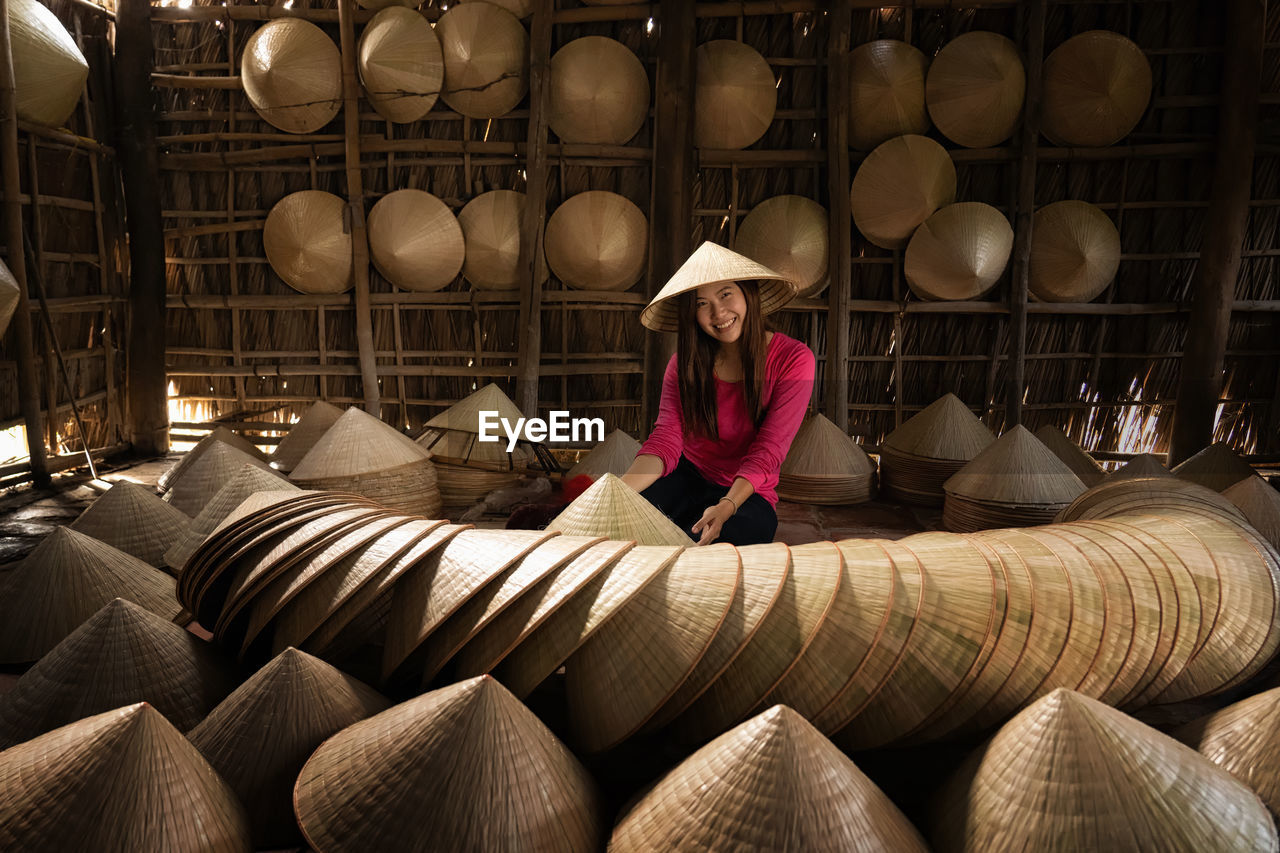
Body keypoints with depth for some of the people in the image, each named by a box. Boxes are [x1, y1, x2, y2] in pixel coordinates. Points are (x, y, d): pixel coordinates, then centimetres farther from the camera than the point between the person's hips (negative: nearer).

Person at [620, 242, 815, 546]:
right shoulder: (685, 361, -2)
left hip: (746, 493, -2)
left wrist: (726, 506, -35)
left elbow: (767, 452, -18)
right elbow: (666, 439, -16)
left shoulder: (793, 360, -11)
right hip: (686, 477, 2)